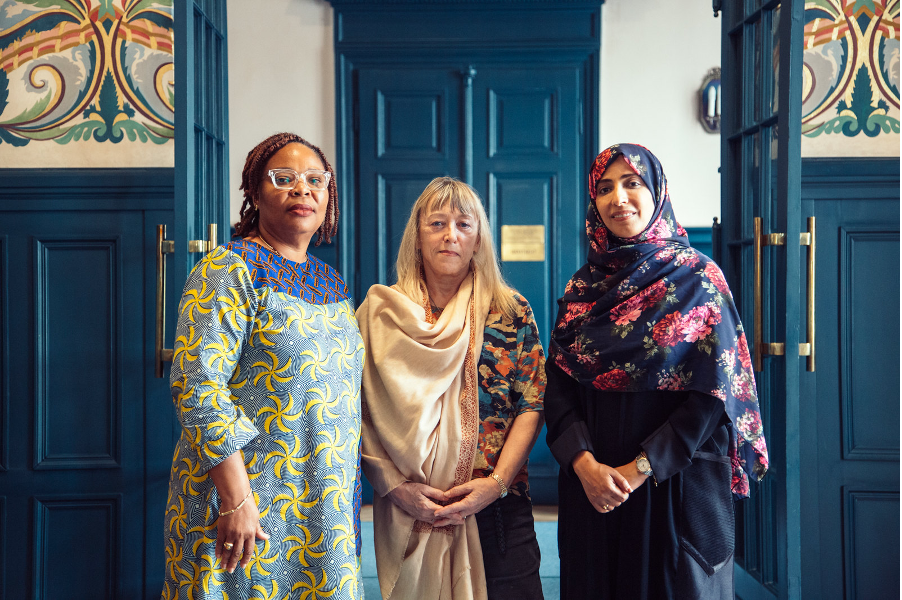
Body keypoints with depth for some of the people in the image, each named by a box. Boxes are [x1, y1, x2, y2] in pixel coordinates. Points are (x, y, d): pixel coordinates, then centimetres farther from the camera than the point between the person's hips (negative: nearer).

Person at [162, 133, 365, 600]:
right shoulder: (228, 270, -10)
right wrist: (236, 500, -21)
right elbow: (197, 386, -19)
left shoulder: (332, 284, 11)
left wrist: (348, 489, 12)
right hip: (247, 501, -6)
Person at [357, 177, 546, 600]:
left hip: (499, 510, 1)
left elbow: (532, 406, 0)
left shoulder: (512, 311, 4)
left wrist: (497, 481, -11)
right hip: (406, 515, 0)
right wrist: (395, 487, -11)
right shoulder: (379, 311, 3)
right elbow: (360, 415, -1)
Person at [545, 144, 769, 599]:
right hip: (592, 489, 3)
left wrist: (641, 468, -16)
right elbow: (558, 386, 1)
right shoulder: (582, 287, 5)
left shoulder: (698, 278, -5)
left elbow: (713, 393, -11)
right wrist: (584, 463, -14)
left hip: (677, 485, -3)